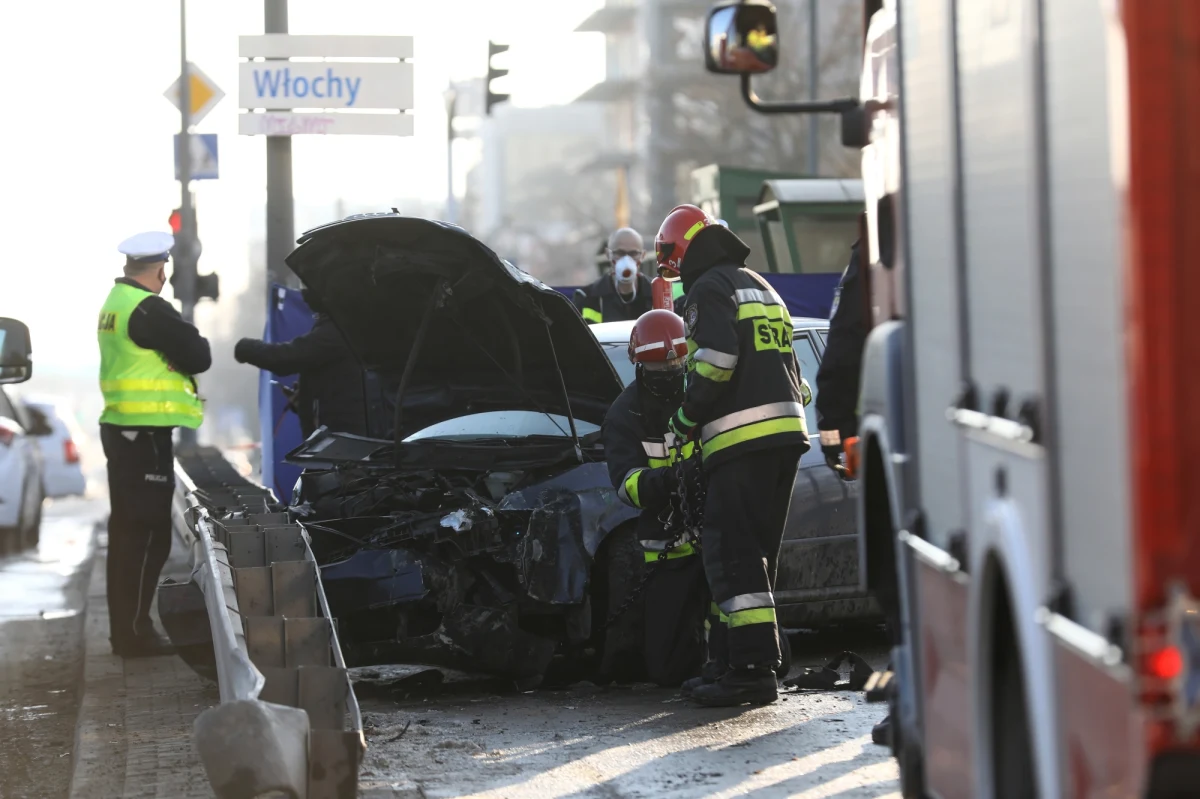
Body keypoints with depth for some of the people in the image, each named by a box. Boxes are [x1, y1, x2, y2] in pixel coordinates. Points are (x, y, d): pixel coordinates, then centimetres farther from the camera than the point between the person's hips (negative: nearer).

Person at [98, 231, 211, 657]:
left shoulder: (113, 304, 12)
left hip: (119, 428, 10)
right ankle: (134, 632, -4)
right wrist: (194, 345, 4)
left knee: (127, 530, 15)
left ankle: (125, 628, 22)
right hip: (146, 434, -10)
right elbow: (198, 357, -16)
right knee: (148, 534, -5)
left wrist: (176, 351, 1)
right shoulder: (149, 310, -17)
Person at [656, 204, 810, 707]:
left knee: (732, 555, -12)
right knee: (756, 555, 14)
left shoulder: (709, 289, -4)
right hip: (786, 431, 9)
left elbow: (716, 360, -17)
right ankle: (757, 657, 16)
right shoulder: (761, 288, 26)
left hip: (742, 438, -9)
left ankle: (754, 669, -20)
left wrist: (686, 418, -5)